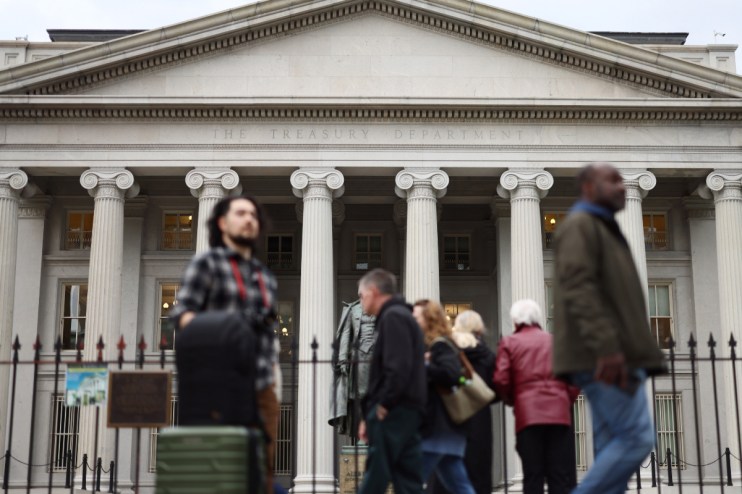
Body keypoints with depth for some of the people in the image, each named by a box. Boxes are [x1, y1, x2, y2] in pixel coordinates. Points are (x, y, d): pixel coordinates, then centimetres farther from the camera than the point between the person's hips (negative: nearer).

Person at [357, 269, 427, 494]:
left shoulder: (392, 317, -8)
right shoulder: (400, 316, 22)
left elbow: (399, 368, -21)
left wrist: (383, 406, -13)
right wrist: (369, 415, 20)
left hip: (393, 413, -10)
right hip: (404, 412, 10)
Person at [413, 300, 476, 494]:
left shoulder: (440, 346, -10)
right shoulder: (429, 347, 19)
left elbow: (452, 374, -26)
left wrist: (422, 366, -19)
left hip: (436, 429, -10)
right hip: (443, 428, 10)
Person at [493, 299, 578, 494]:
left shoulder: (509, 343, 8)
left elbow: (500, 380, -2)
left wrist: (511, 401, 15)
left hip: (528, 414, -1)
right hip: (559, 412, 1)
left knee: (532, 476, 0)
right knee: (562, 476, 2)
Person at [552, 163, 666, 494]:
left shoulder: (604, 230, 27)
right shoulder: (580, 225, -4)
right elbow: (578, 288, -19)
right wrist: (606, 346, -27)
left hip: (613, 357, 10)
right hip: (605, 358, -10)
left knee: (613, 446, 5)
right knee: (636, 438, -13)